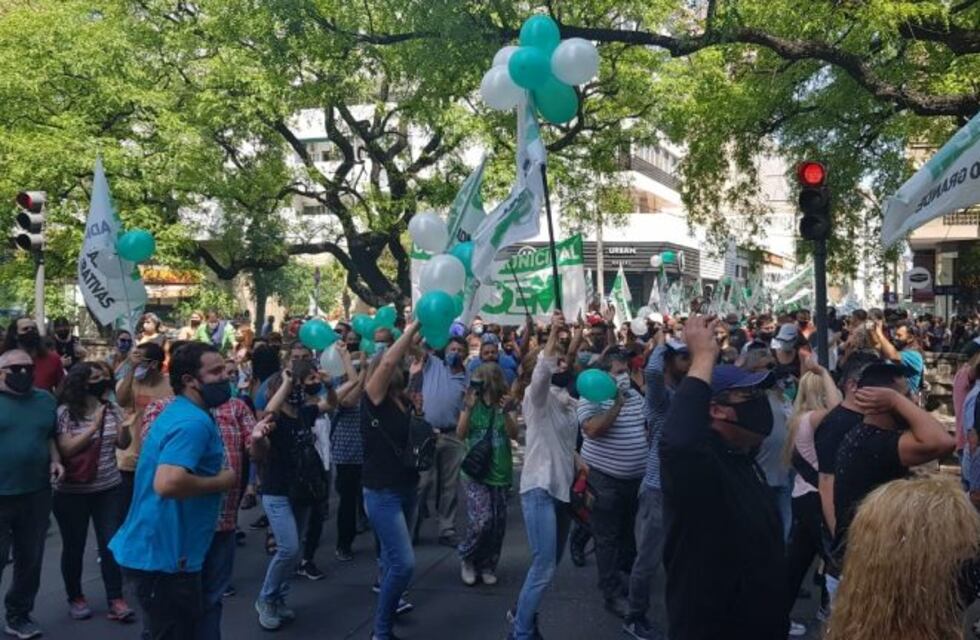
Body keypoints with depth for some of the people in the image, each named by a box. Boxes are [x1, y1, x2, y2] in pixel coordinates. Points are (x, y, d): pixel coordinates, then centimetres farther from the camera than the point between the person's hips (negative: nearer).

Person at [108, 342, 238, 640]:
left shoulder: (179, 412, 10)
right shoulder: (193, 421, -23)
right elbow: (168, 483, -36)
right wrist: (221, 482, -19)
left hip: (158, 547, 10)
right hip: (165, 553, -10)